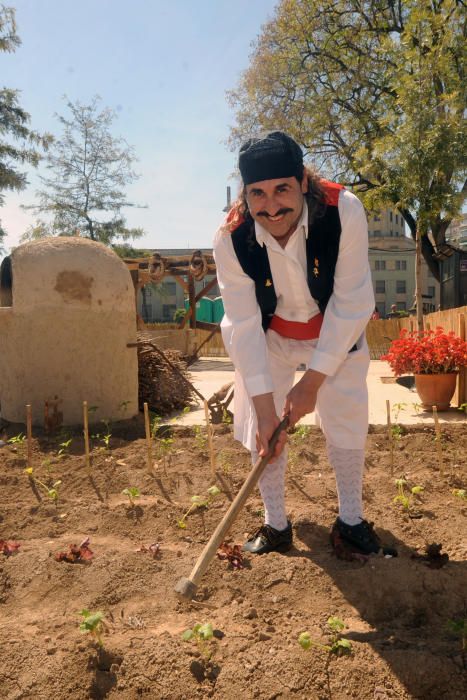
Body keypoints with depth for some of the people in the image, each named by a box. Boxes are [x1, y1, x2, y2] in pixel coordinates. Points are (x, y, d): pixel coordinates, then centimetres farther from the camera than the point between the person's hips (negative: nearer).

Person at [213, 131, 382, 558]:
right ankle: (276, 526, 19)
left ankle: (351, 520, 23)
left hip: (336, 334, 0)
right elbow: (243, 325, -27)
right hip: (270, 336, 1)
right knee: (259, 425, -1)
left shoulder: (344, 211, -33)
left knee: (347, 419, 2)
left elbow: (352, 305, -27)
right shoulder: (231, 238, -30)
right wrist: (264, 408, -29)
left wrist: (313, 380, -28)